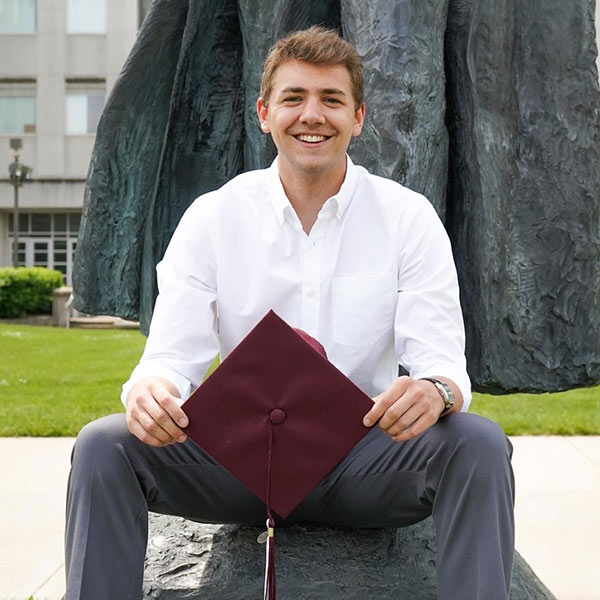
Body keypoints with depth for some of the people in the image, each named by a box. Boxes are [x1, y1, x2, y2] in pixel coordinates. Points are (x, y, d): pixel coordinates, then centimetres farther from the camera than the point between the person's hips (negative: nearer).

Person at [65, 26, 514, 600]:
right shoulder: (211, 218, -1)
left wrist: (435, 391, -35)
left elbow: (441, 357, -8)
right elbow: (173, 355, -6)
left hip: (364, 456, 0)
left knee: (478, 443, -29)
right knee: (104, 445, -23)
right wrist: (149, 391, -32)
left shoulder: (408, 217, -2)